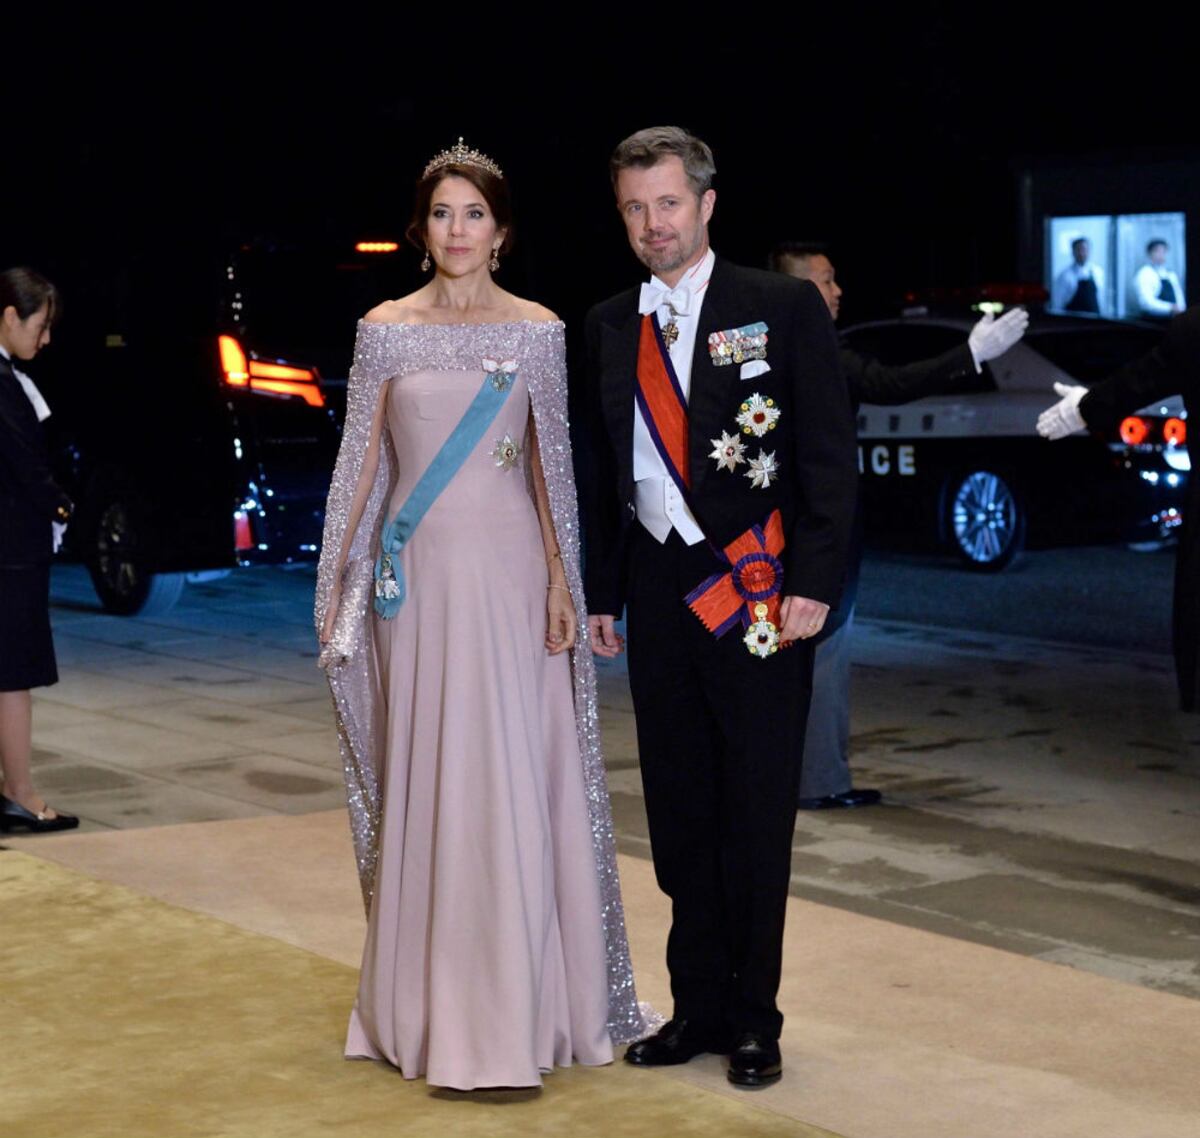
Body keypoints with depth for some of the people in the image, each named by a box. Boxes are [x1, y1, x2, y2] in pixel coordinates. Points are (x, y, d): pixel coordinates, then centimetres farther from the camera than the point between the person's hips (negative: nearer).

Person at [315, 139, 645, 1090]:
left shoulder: (538, 331, 4)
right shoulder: (386, 330, 5)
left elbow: (549, 465, 5)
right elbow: (362, 461, 7)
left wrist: (561, 581, -2)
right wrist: (336, 581, 3)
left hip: (508, 573, 0)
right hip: (417, 573, 1)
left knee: (512, 785, -3)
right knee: (423, 783, 3)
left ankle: (516, 1008, 4)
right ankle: (434, 1007, 12)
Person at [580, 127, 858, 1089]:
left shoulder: (784, 308, -3)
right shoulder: (610, 326, 10)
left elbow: (831, 456, -5)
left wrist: (812, 585, -13)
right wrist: (602, 593, 10)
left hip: (759, 590, -4)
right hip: (659, 593, 5)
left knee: (757, 813, 2)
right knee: (679, 810, 10)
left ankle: (755, 1021, 12)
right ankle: (699, 1006, 21)